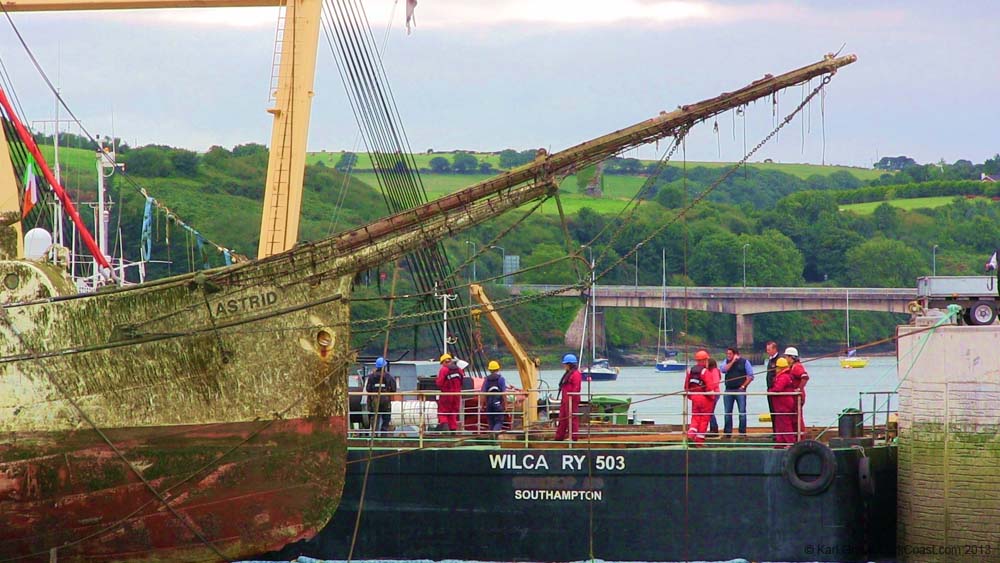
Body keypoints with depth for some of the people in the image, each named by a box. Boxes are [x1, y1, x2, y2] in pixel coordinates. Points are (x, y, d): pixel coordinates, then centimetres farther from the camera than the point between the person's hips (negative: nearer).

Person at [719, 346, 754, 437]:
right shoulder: (727, 362, 12)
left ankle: (742, 432, 0)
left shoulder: (744, 362, 1)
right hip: (728, 390, 4)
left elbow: (750, 376, 1)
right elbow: (724, 370, -7)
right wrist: (733, 361, -8)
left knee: (742, 412, -5)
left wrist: (743, 386, -6)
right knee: (727, 412, 6)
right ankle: (727, 432, 12)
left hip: (740, 390, -4)